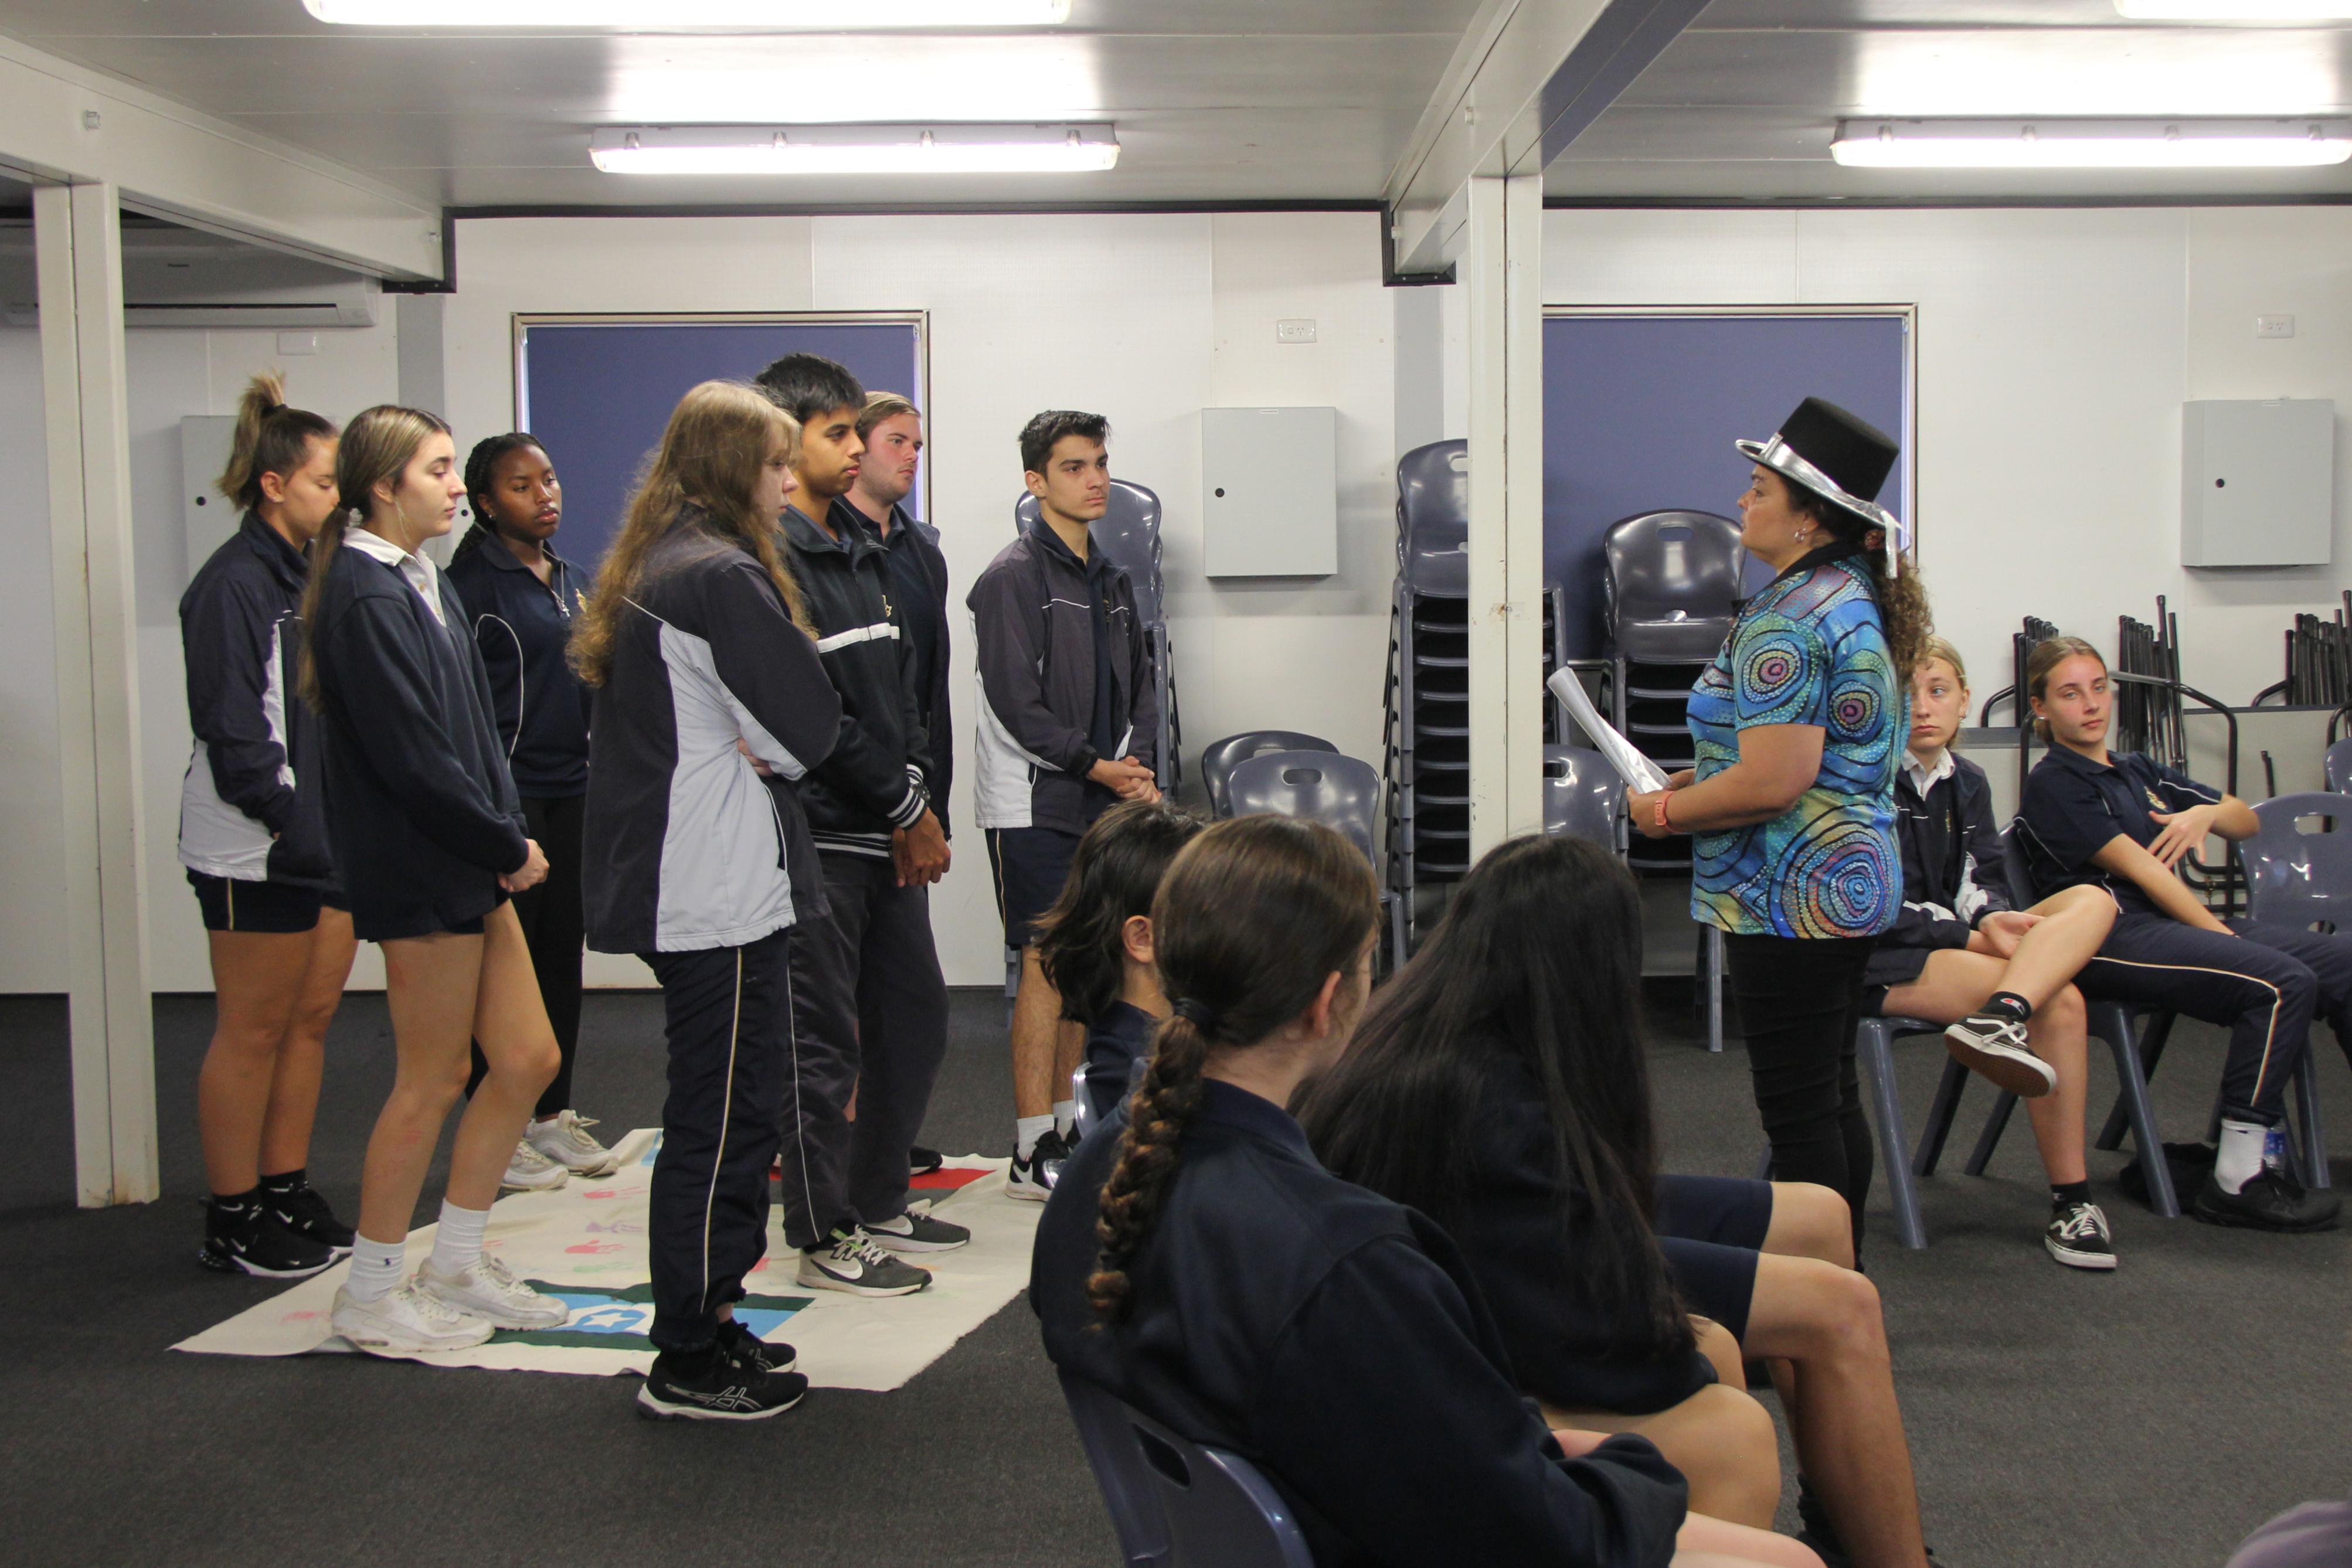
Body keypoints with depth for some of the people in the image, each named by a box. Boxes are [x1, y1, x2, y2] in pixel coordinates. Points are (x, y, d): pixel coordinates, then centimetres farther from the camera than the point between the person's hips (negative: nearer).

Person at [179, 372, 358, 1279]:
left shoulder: (312, 576, 14)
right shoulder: (233, 585, -13)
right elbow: (233, 735, -17)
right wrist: (291, 825, -19)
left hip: (325, 839, 8)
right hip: (258, 852, -8)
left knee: (311, 1018, 12)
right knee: (253, 1033, 0)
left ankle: (287, 1197, 23)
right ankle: (233, 1223, 10)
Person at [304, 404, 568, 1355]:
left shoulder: (420, 582, 14)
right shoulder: (367, 598, -16)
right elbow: (413, 757, -21)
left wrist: (509, 833, 3)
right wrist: (509, 846, -12)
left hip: (471, 862, 9)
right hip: (420, 871, -9)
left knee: (527, 1058, 11)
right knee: (433, 1080, 1)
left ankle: (456, 1266, 25)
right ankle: (370, 1296, 16)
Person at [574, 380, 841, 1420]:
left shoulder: (648, 570, 15)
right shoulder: (724, 576, -16)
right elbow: (812, 721, -16)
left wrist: (753, 745, 2)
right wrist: (777, 750, 3)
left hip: (667, 883, 10)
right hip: (723, 889, -10)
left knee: (724, 1102, 18)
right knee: (724, 1111, -3)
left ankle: (703, 1317, 28)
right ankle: (690, 1363, 5)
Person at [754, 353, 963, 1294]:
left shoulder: (858, 545, 15)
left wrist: (916, 801, 6)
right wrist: (907, 809, -12)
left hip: (887, 832, 9)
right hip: (819, 836, -9)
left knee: (915, 1015, 15)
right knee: (823, 1039, 0)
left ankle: (879, 1201, 30)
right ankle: (825, 1238, 11)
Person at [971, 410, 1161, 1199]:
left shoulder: (1111, 579, 15)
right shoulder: (1014, 577, -9)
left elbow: (1140, 685, 16)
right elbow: (1016, 701, -15)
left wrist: (1138, 766, -1)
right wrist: (1098, 766, -14)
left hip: (1101, 804, 7)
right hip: (1033, 806, -7)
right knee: (1047, 965, -8)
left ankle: (1064, 1125, 20)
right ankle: (1034, 1151, -2)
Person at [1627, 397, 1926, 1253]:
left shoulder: (1788, 621, -20)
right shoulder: (1856, 599, 13)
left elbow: (1772, 783, -27)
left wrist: (1666, 812, -11)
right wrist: (1703, 779, 13)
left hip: (1793, 893, -11)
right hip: (1855, 879, 11)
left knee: (1798, 1111, -3)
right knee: (1834, 1096, 18)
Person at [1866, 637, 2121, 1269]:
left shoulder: (1968, 783, 15)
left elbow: (1983, 885, 11)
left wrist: (1991, 918, -14)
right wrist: (1974, 935, -18)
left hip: (1957, 941, 8)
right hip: (1880, 960, -7)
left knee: (2093, 900, -17)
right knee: (2060, 1001, -25)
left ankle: (2000, 1019, -43)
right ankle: (2070, 1199, -22)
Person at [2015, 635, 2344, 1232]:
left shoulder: (2140, 773, 24)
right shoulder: (2053, 785, -1)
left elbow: (2248, 821, 26)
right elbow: (2138, 868, -9)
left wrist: (2208, 812, 3)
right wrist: (2220, 933, -13)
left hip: (2184, 921, 8)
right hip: (2113, 935, -8)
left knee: (2342, 959, -9)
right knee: (2283, 981, -28)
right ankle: (2237, 1182, -24)